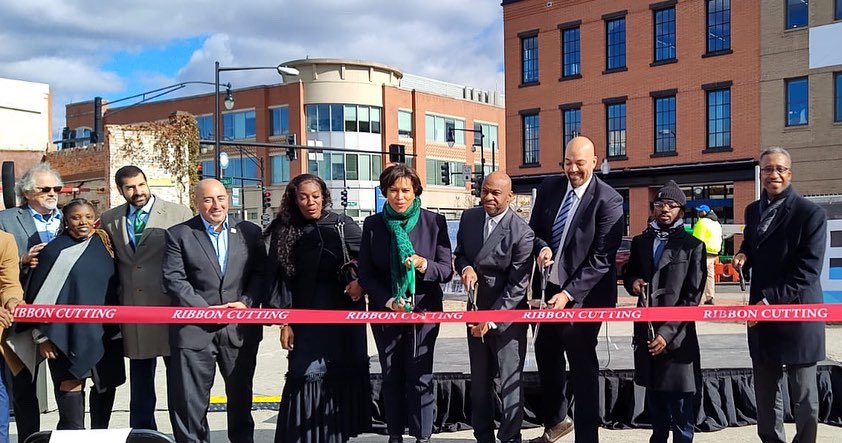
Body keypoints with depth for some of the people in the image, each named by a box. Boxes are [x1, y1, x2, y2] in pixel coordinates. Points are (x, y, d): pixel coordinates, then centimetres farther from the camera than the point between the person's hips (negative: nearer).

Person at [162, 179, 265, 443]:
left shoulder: (250, 232, 8)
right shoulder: (178, 234, 1)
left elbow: (260, 272, 4)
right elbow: (174, 279, -6)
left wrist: (247, 303, -12)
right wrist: (203, 309, -15)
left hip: (240, 329, 2)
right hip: (194, 329, -2)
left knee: (241, 396, 16)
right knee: (190, 400, 3)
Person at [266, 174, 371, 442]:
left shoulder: (343, 225, 0)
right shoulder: (284, 231, 3)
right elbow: (281, 278, 1)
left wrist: (361, 282, -13)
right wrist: (284, 322, -3)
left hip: (344, 313, 0)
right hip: (306, 317, 0)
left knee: (345, 373, 6)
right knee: (308, 374, -9)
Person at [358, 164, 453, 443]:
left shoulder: (434, 222, -4)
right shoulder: (373, 224, 0)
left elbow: (446, 270, -3)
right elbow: (366, 274, 0)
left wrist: (423, 265, -23)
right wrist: (389, 301, -13)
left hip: (423, 310, -2)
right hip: (385, 312, 2)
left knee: (420, 377, -1)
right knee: (391, 377, 11)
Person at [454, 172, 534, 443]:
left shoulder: (522, 233, -17)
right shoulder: (469, 218, 1)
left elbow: (517, 286, -16)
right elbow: (459, 253, 14)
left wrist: (491, 319, -19)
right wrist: (465, 267, -10)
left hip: (507, 316, -6)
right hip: (476, 312, 6)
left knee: (510, 384, 2)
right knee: (479, 382, 15)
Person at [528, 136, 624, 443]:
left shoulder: (608, 200, -16)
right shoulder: (549, 187, 2)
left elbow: (601, 258, -17)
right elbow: (534, 229, 11)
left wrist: (569, 293, -22)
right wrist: (542, 247, -13)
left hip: (586, 292, -6)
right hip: (554, 285, 7)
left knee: (582, 362, -2)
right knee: (546, 350, 16)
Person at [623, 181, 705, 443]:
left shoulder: (693, 246, -3)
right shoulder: (640, 242, 11)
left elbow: (693, 296, -8)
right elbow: (629, 275, 23)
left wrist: (667, 332, -16)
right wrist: (633, 283, -3)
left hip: (677, 336, -5)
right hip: (646, 331, 5)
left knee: (680, 403, 0)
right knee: (654, 398, 16)